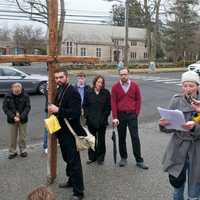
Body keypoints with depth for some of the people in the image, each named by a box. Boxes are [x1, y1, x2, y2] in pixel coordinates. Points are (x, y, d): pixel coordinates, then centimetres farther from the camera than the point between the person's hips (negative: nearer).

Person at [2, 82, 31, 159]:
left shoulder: (25, 96, -8)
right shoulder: (8, 97, -7)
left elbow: (28, 107, -9)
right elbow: (5, 108, -7)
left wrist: (21, 117, -20)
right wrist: (13, 117, -18)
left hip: (23, 119, 0)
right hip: (12, 120, 1)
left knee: (22, 136, 9)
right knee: (12, 137, 8)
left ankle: (23, 150, 26)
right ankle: (12, 152, 23)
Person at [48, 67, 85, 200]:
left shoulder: (73, 92, -18)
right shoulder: (59, 91, 10)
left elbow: (75, 113, -27)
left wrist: (58, 110, -27)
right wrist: (53, 109, -2)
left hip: (70, 133, -9)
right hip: (62, 132, 9)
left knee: (74, 161, -3)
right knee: (67, 158, 22)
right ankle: (71, 180, 41)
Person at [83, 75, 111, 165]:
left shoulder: (106, 93, 1)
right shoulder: (89, 93, 4)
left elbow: (109, 106, 2)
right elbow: (85, 105, 8)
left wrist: (105, 116, -7)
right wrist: (87, 115, -2)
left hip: (102, 121, -1)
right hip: (91, 121, 1)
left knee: (101, 140, 7)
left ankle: (100, 158, 18)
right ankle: (92, 157, 21)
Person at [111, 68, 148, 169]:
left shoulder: (134, 85, 1)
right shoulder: (115, 87, -1)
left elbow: (138, 99, 5)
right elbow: (113, 102, -3)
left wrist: (136, 112, -3)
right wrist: (115, 117, -8)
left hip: (132, 115, 0)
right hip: (120, 115, 1)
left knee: (135, 138, -1)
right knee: (121, 137, 10)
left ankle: (139, 160, 7)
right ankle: (123, 158, 24)